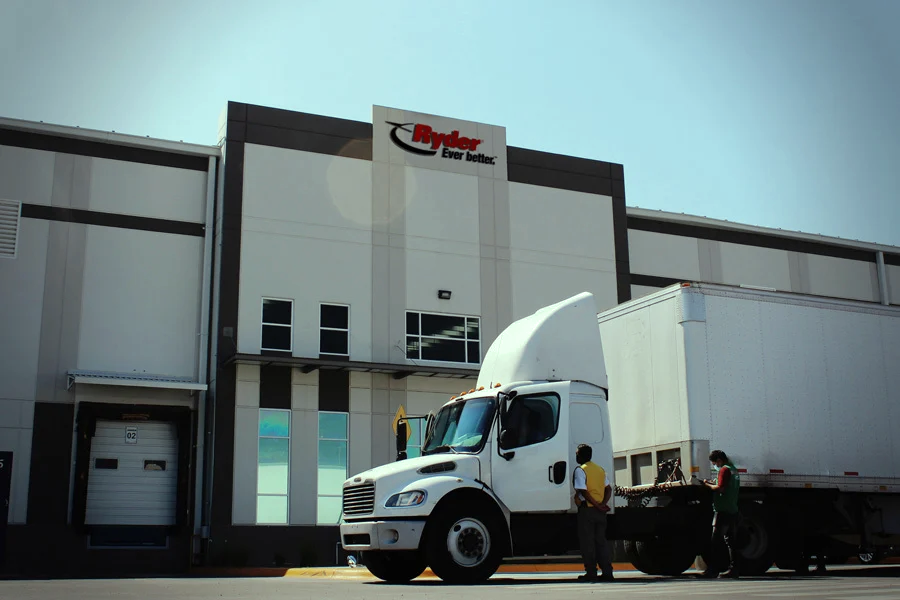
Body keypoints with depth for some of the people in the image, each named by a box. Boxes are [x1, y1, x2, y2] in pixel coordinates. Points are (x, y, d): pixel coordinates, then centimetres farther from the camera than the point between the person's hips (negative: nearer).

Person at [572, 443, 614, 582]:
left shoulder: (580, 470, -7)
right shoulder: (600, 469, 15)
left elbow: (583, 491, -16)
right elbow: (609, 489, 10)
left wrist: (597, 505, -13)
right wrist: (603, 504, -2)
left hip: (587, 509, -6)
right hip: (600, 512, 6)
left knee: (587, 542, 0)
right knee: (601, 541, 10)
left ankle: (591, 573, -1)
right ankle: (607, 572, 7)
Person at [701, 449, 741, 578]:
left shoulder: (724, 469, -10)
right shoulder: (734, 470, 18)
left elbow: (720, 488, -19)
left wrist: (708, 485, -4)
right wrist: (714, 484, 16)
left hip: (722, 510, -9)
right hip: (733, 510, 9)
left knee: (716, 541, -6)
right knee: (730, 541, 10)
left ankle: (712, 569, -7)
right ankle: (733, 569, 8)